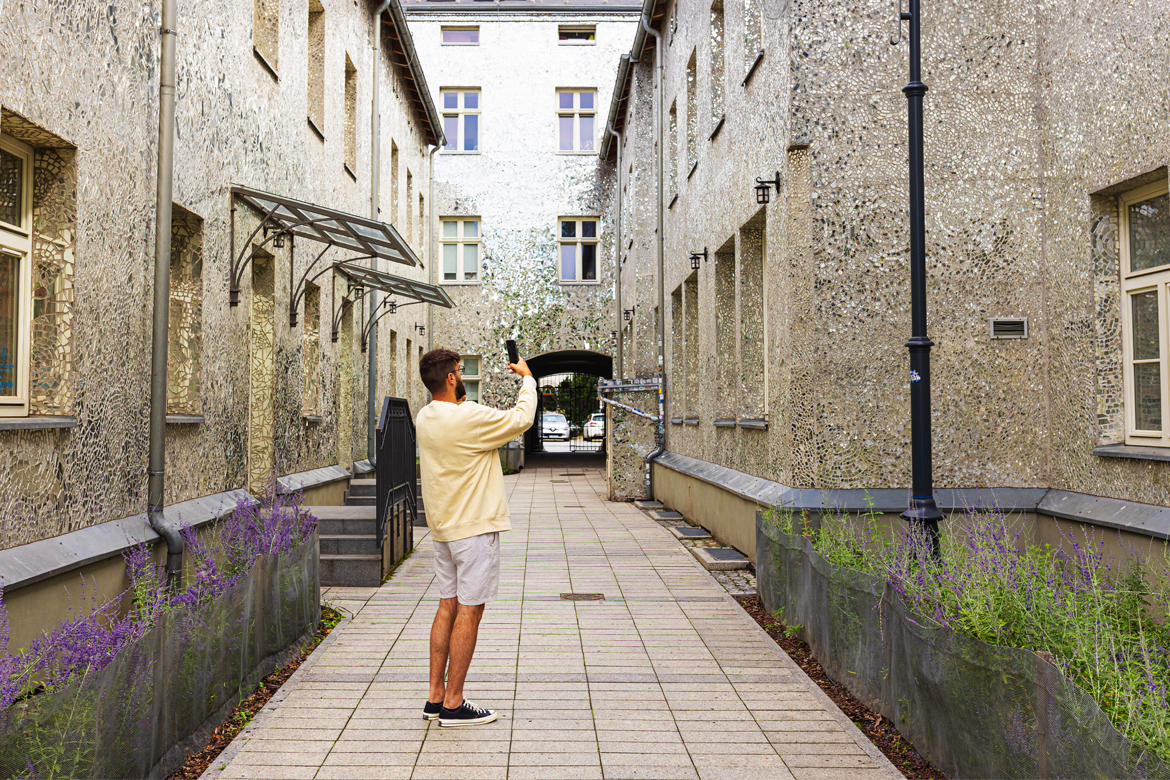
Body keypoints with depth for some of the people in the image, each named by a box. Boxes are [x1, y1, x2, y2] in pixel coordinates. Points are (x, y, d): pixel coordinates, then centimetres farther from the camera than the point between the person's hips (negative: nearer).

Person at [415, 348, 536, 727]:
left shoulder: (424, 418, 5)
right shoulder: (469, 418, -20)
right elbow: (522, 419, -9)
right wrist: (527, 378, 6)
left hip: (443, 526, 9)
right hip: (474, 526, -8)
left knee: (448, 606, 14)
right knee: (469, 611, -1)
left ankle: (436, 696, 20)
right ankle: (453, 705, 5)